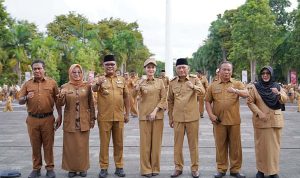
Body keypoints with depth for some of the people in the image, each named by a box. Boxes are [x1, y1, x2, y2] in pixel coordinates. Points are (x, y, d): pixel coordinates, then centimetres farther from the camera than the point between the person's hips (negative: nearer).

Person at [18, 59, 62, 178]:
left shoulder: (52, 82, 3)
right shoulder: (27, 84, 7)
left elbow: (57, 101, 6)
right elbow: (20, 101, 6)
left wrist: (60, 116, 2)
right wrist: (26, 98, -16)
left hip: (48, 119, -1)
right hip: (32, 119, 2)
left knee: (48, 145, 5)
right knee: (35, 145, 9)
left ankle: (50, 168, 15)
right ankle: (36, 168, 20)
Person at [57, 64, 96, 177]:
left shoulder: (87, 86, 2)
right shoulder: (65, 87, 2)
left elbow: (91, 104, 5)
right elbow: (61, 104, -3)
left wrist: (92, 119, 2)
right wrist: (61, 96, -24)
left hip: (84, 121, 0)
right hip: (70, 122, 0)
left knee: (83, 145, 6)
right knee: (70, 145, 4)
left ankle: (83, 168, 19)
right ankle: (71, 168, 17)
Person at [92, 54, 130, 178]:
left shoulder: (121, 79, 8)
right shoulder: (100, 79, -1)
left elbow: (126, 97, 12)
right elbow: (94, 89, -22)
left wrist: (127, 113, 10)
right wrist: (97, 84, -45)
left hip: (119, 117, 2)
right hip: (104, 117, -2)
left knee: (119, 143, 11)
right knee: (104, 143, 6)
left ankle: (119, 167, 22)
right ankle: (103, 168, 16)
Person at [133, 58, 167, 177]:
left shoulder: (160, 82, 5)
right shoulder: (141, 83, 3)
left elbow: (164, 98, 1)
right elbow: (134, 95, -13)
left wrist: (155, 111, -11)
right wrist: (137, 86, -33)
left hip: (158, 115, 1)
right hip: (144, 115, 0)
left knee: (156, 142, 6)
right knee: (145, 142, 2)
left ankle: (155, 168, 17)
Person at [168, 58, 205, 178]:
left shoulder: (194, 79, -2)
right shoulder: (172, 82, 3)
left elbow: (203, 91, -20)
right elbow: (170, 101, 9)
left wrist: (194, 87, -40)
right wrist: (170, 118, 9)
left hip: (192, 117, -2)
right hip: (177, 118, 2)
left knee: (193, 144, 7)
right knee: (177, 144, 8)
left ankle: (195, 168, 19)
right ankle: (178, 168, 21)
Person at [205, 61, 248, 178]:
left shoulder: (237, 84, 5)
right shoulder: (213, 85, 7)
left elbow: (246, 94, -11)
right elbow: (207, 101, 8)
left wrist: (235, 90, -31)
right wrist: (211, 114, -5)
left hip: (234, 120, 0)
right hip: (219, 121, 0)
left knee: (235, 146, 6)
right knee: (220, 145, 8)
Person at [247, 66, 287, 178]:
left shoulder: (277, 87, 8)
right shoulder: (255, 87, 0)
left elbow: (285, 100, 1)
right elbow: (250, 102, -4)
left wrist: (278, 94, -19)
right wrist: (259, 113, -16)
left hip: (275, 120, 2)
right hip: (261, 121, -2)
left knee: (274, 145, 5)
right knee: (261, 145, 1)